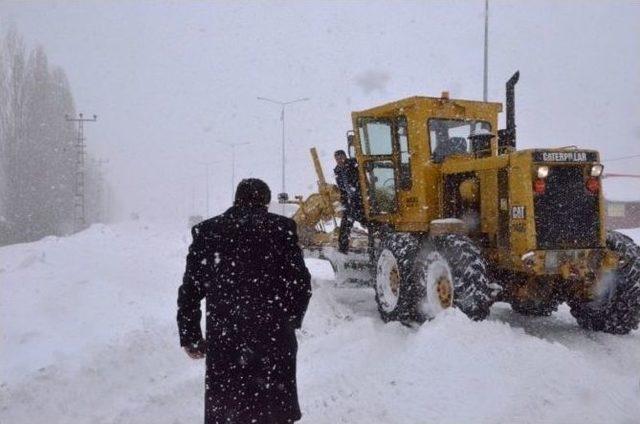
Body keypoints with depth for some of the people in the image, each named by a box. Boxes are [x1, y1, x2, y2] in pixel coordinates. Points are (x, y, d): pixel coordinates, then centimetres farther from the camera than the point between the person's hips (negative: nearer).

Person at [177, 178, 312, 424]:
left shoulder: (206, 231, 4)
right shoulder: (281, 228, -1)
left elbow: (190, 291, 5)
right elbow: (301, 282, -2)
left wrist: (190, 337, 14)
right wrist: (292, 318, 15)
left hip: (224, 341, 1)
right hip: (274, 338, -1)